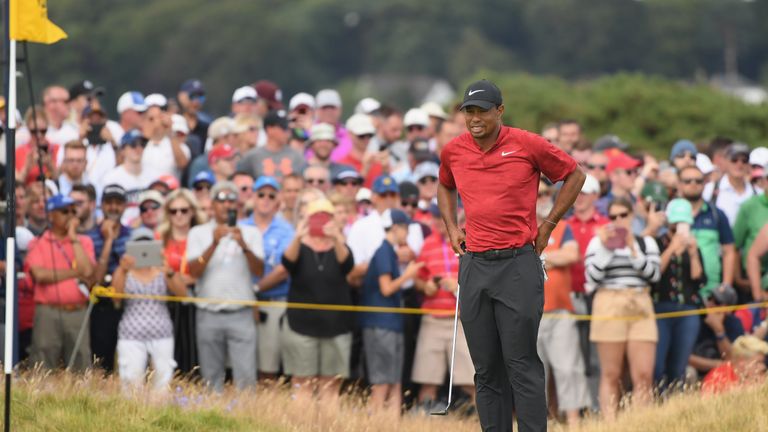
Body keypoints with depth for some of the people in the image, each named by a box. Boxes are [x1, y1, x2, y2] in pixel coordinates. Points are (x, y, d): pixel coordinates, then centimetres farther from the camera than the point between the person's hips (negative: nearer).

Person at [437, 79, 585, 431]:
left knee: (522, 363, -7)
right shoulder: (453, 151, 7)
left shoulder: (527, 145, -6)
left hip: (518, 264, -4)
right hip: (474, 265, 4)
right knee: (486, 368, 5)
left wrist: (547, 227, 5)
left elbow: (574, 175, 7)